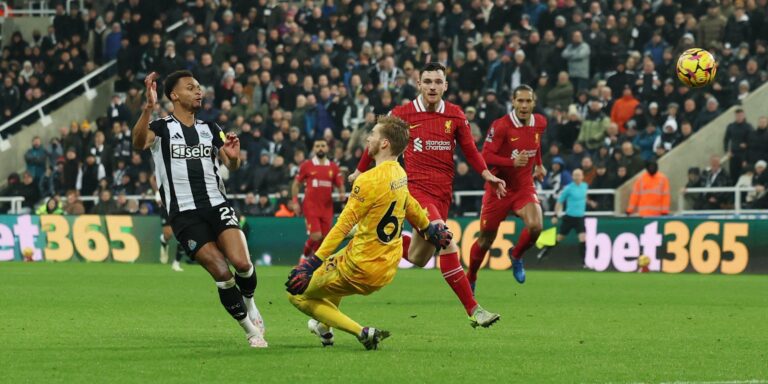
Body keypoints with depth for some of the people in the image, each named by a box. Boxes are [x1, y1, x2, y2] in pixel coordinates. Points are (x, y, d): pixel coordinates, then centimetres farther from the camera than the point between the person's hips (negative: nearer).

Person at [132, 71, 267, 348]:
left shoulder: (210, 129, 16)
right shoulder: (162, 128, 0)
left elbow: (231, 166, 17)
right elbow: (139, 143, -21)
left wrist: (233, 156, -8)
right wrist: (148, 107, -37)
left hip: (217, 205, 3)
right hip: (184, 213, -3)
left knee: (241, 263, -18)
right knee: (222, 273, -13)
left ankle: (249, 303, 14)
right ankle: (250, 330, 3)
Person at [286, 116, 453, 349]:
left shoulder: (369, 180, -22)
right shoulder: (400, 175, 4)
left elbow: (343, 226, -25)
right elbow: (411, 207, 24)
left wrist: (313, 263, -25)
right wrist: (429, 229, 44)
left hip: (361, 269, -9)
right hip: (388, 269, 9)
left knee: (297, 295, 3)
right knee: (332, 262, 38)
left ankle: (362, 333, -7)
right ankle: (324, 327, 48)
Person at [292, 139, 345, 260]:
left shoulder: (333, 167, 8)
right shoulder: (306, 166, 2)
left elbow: (340, 185, 11)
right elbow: (296, 184, 9)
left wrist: (342, 193, -12)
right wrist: (295, 202, 1)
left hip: (327, 208, 3)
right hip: (311, 207, -3)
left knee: (323, 238, 1)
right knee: (316, 236, -15)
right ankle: (305, 255, 12)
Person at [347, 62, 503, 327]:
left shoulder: (455, 115, 5)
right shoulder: (402, 114, -3)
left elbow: (469, 150, 12)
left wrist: (487, 175, -4)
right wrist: (360, 171, 20)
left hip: (443, 193, 5)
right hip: (416, 188, -5)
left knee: (417, 259, 11)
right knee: (446, 242, -25)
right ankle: (473, 310, -24)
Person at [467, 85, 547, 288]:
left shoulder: (540, 123, -1)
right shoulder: (501, 126, -18)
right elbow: (485, 157, -22)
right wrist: (513, 162, -32)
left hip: (524, 187, 3)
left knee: (535, 226, -24)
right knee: (485, 240, 6)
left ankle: (516, 255, 8)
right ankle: (470, 278, 31)